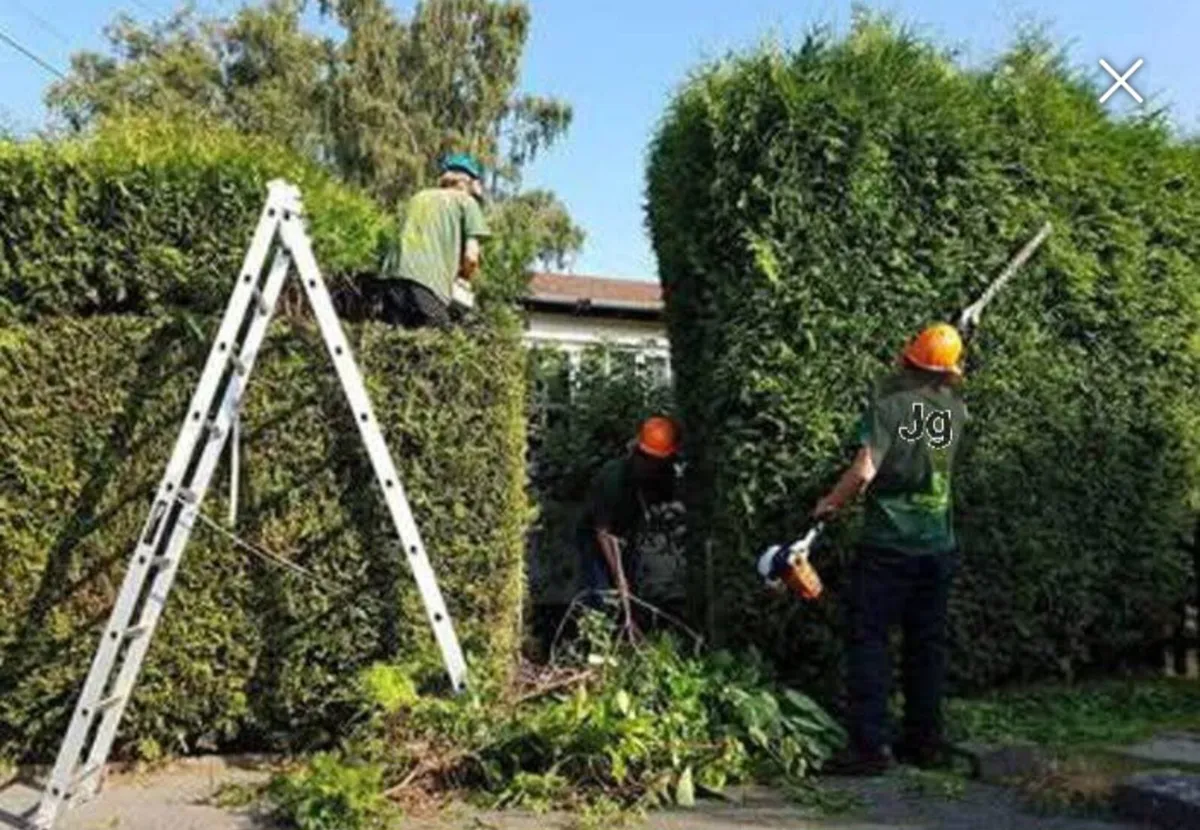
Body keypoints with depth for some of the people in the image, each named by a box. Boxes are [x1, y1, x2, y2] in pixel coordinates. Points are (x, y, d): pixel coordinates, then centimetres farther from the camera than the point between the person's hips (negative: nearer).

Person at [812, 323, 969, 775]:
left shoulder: (889, 403, -12)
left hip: (888, 544, -5)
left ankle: (868, 747, -3)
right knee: (927, 643, 13)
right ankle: (925, 741, 21)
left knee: (869, 641, -1)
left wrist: (829, 504, -6)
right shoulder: (955, 409, 3)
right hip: (939, 547, 5)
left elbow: (864, 471, -19)